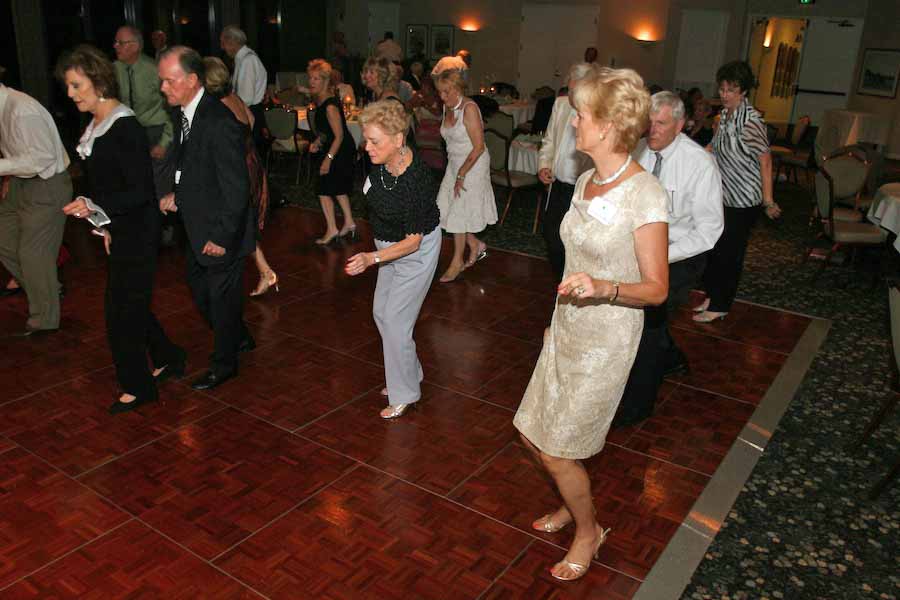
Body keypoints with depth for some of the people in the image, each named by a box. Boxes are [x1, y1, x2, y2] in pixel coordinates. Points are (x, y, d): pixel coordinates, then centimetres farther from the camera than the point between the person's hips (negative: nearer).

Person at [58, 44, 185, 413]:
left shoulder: (125, 127, -19)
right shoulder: (96, 126, 8)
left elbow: (140, 191, -23)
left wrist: (96, 208, -32)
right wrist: (104, 225, 11)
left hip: (137, 236, -9)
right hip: (119, 233, 9)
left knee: (123, 310, 2)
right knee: (131, 304, 19)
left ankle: (137, 387, 18)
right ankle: (168, 360, 36)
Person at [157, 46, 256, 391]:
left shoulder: (220, 122, -24)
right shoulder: (188, 115, 4)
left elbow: (237, 187, -24)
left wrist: (222, 236, -20)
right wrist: (177, 194, 3)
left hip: (219, 233, -9)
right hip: (198, 230, 9)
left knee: (222, 298, 8)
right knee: (199, 289, 22)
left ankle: (224, 364, 28)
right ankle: (239, 339, 42)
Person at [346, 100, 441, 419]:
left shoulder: (416, 180, -35)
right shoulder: (382, 160, -15)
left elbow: (413, 240, -27)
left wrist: (372, 258, -38)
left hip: (417, 249, -8)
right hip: (391, 244, 8)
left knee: (395, 319, -5)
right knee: (381, 312, 15)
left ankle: (405, 394, 13)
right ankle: (410, 374, 32)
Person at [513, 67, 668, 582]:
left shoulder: (645, 193, -21)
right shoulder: (588, 181, 3)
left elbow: (656, 288, -17)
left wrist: (603, 287, -36)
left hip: (606, 340, -7)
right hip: (568, 327, 8)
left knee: (557, 452, 4)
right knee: (534, 435, 17)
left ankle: (589, 531, 32)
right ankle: (575, 504, 44)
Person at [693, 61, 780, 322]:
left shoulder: (750, 120, -19)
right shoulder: (724, 114, 4)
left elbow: (765, 160, -18)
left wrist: (768, 200, -18)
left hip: (744, 198, -7)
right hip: (723, 193, 8)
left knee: (730, 252, 3)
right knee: (714, 247, 15)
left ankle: (720, 306, 16)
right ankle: (712, 296, 31)